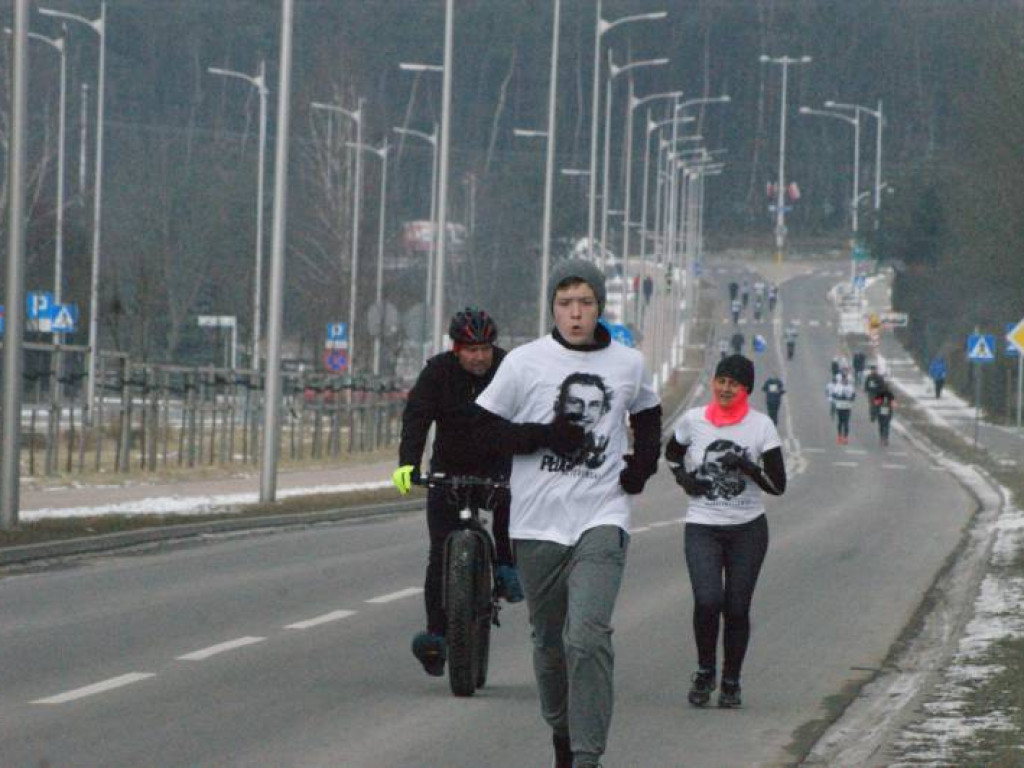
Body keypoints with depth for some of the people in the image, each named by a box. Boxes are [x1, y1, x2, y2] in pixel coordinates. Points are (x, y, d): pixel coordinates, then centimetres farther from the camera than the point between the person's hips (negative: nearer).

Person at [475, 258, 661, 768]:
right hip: (538, 521, 1)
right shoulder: (524, 362, 0)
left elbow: (647, 415, 27)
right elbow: (483, 425, 3)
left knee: (588, 637, -17)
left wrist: (642, 463, 9)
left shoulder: (628, 364, 8)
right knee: (549, 640, 11)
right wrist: (543, 436, -11)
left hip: (602, 519, -1)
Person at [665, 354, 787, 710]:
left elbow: (778, 486, -2)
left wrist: (748, 467, -19)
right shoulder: (692, 420, -1)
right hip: (702, 527, 0)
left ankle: (731, 682, 20)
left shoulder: (761, 425, -2)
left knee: (737, 608, 2)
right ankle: (705, 671, 4)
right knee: (708, 600, -19)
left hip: (748, 529, 0)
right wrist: (684, 479, 0)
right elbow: (671, 453, 20)